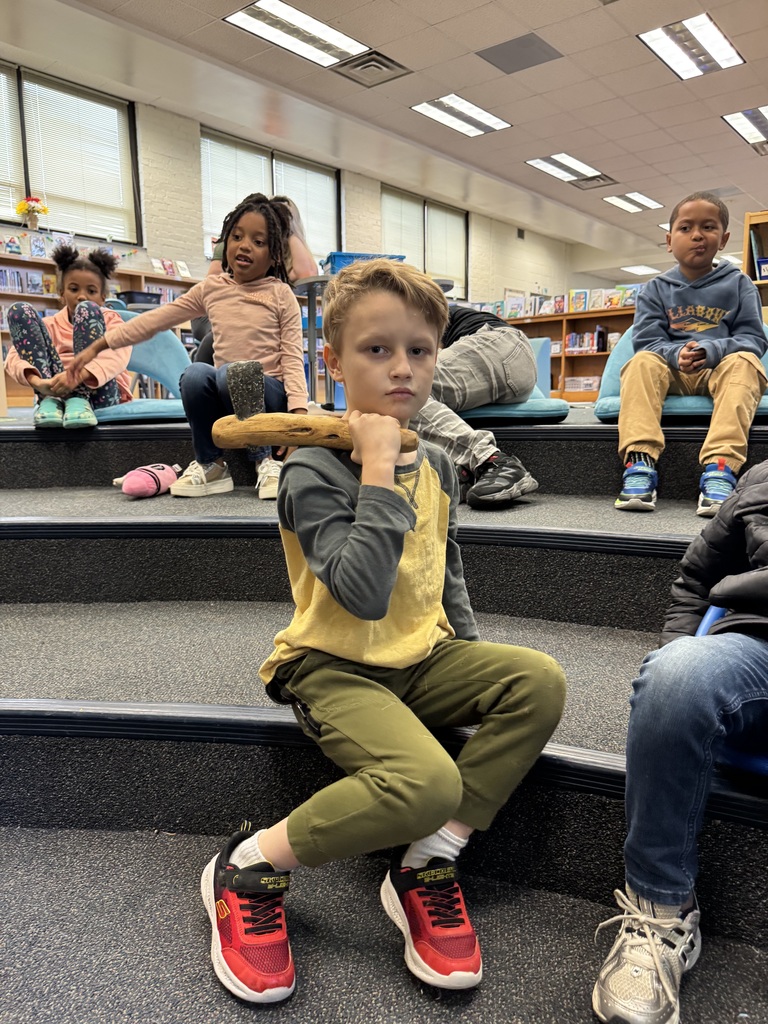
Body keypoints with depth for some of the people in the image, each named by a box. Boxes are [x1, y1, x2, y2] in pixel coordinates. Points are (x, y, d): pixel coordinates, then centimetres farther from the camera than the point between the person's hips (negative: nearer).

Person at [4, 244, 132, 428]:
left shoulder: (110, 319, 14)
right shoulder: (51, 324, 18)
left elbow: (119, 355, -11)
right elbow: (13, 358, -2)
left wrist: (78, 375, -31)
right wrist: (36, 381, -27)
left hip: (99, 392, -2)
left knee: (87, 310, -14)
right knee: (20, 311, -5)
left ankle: (79, 400, -28)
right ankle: (49, 398, -22)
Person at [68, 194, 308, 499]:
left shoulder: (280, 294, 2)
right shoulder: (211, 289, 10)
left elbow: (293, 357, -5)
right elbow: (156, 319, 12)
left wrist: (298, 411, -20)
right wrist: (98, 346, 9)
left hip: (269, 389, -3)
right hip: (226, 395, 3)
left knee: (229, 373, -35)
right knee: (195, 374, -30)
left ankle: (265, 461, -16)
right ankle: (211, 464, -10)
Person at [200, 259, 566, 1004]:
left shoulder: (434, 465, 7)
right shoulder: (312, 472, -14)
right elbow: (364, 593, -28)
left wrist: (471, 656, 11)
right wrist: (378, 471, -26)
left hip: (421, 660, 7)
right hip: (335, 669, -7)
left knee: (539, 680, -16)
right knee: (426, 781, -30)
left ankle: (427, 862, -7)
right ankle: (251, 868, -5)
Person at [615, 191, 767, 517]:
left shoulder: (738, 283, 9)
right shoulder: (655, 289, 10)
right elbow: (647, 342, -2)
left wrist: (713, 350, -22)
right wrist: (677, 354, -24)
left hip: (722, 368, 0)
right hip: (671, 371, 1)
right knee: (642, 362, -30)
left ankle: (720, 469, -48)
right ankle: (640, 463, -44)